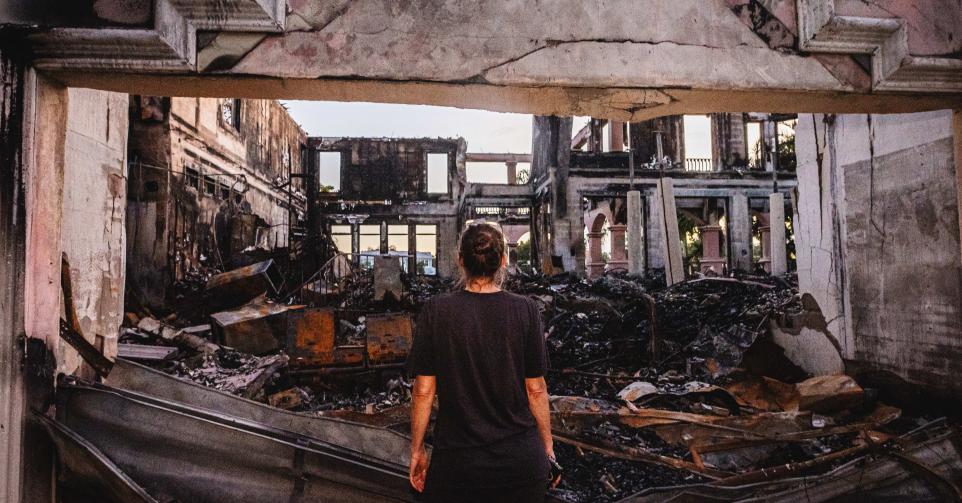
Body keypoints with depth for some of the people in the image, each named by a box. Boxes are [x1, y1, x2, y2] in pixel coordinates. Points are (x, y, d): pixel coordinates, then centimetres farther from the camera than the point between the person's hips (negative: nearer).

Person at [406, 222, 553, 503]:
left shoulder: (436, 311, -9)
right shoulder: (525, 310, -8)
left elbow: (424, 390, -6)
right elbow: (535, 389, -3)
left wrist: (417, 450, 7)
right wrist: (548, 447, 10)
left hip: (456, 461, 0)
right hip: (521, 459, 1)